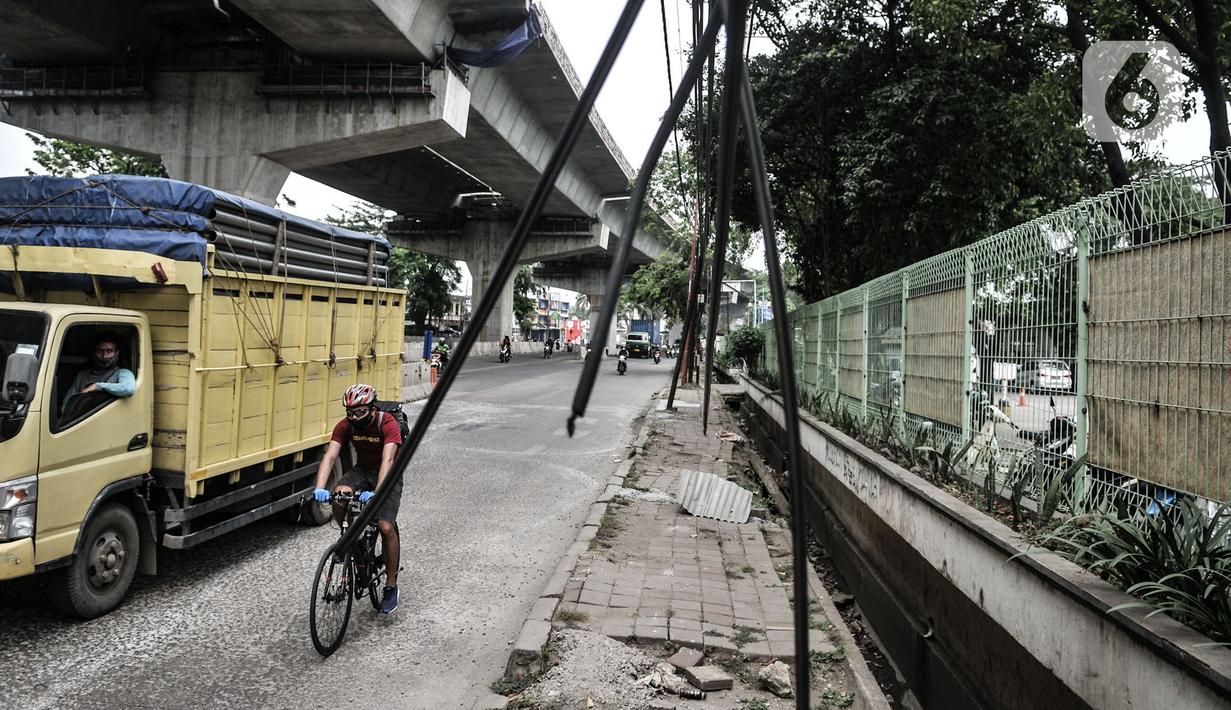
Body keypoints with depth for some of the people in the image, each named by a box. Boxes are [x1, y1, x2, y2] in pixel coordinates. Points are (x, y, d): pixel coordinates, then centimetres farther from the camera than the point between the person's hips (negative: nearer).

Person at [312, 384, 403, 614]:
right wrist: (319, 489, -42)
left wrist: (376, 493, -52)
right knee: (339, 496, -30)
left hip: (388, 476, -3)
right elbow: (329, 456, -25)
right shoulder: (346, 426, -16)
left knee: (386, 527, -19)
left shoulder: (388, 424, -27)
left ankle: (391, 586, -1)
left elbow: (387, 460, -38)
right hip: (362, 471, 4)